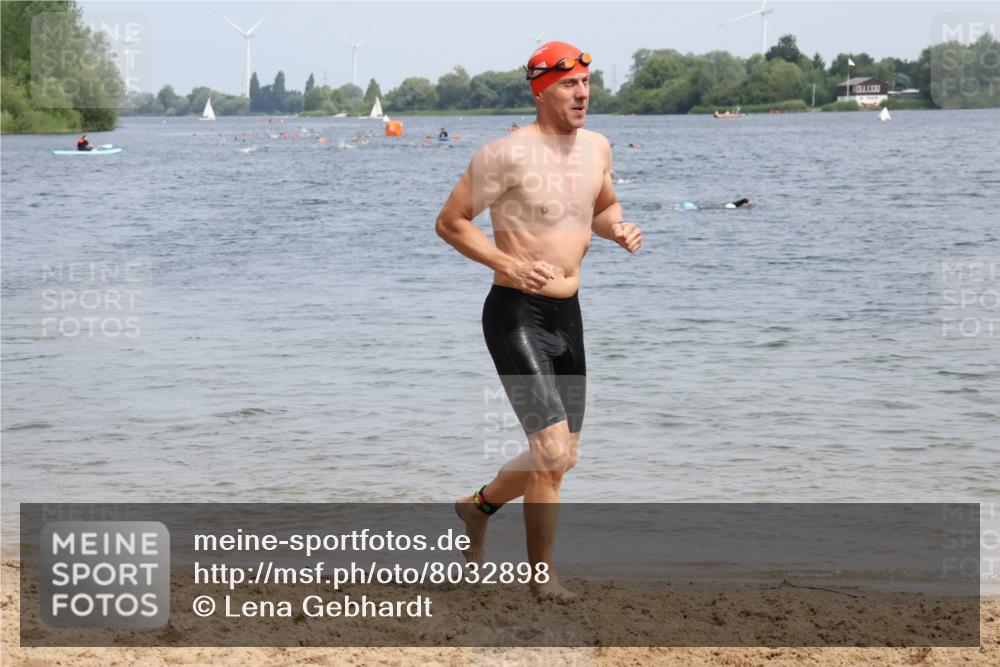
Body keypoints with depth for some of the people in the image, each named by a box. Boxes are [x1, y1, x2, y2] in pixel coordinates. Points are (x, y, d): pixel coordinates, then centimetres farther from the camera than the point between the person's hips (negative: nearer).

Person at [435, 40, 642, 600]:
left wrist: (618, 228, 1)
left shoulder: (596, 147, 7)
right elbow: (450, 222, -10)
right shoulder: (509, 154, -15)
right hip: (516, 316, -8)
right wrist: (508, 265, -21)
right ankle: (542, 577, 3)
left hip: (568, 314, 8)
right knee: (553, 453, -13)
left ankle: (480, 506, 41)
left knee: (562, 457, 15)